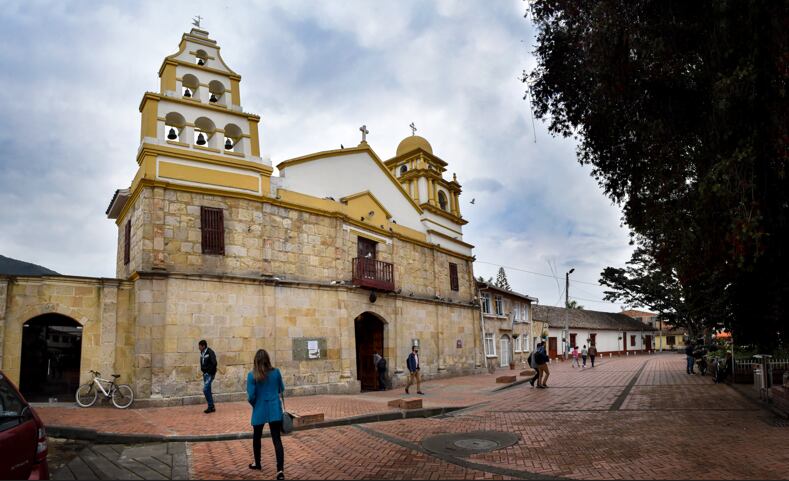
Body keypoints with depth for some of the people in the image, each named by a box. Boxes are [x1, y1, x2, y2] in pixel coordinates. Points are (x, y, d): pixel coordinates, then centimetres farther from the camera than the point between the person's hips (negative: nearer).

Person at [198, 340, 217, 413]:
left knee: (205, 389, -12)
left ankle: (211, 406, -4)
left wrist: (211, 372, -17)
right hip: (205, 373, 9)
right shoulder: (202, 353, 8)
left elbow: (214, 363, -20)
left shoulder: (210, 352, -16)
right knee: (207, 390, 11)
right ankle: (211, 407, 18)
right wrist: (202, 369, 10)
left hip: (210, 374, -8)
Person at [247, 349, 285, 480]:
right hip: (275, 410, 1)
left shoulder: (252, 375, -11)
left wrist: (254, 404, 9)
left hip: (260, 410, -1)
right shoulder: (276, 372, -3)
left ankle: (257, 463, 38)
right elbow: (282, 389, 11)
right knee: (277, 439, -1)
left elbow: (251, 396, -11)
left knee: (257, 437, 22)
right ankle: (280, 469, -11)